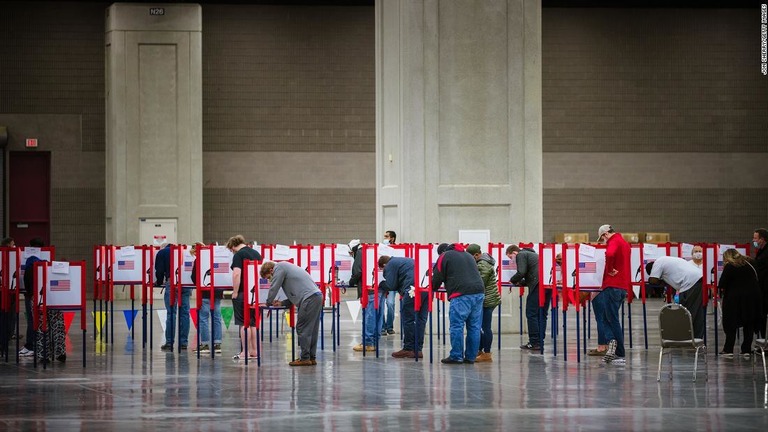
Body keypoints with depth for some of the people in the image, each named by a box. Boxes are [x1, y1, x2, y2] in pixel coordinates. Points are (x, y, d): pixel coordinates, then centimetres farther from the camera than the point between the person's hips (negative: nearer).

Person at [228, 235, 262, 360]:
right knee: (253, 323, 13)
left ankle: (245, 352, -3)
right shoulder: (257, 254, 13)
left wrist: (235, 292, -13)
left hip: (243, 293, -7)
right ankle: (254, 351, 15)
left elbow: (236, 274, -19)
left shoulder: (238, 255, -10)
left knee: (244, 323, -3)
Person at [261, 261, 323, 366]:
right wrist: (282, 303, 19)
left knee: (302, 329, -6)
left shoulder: (279, 268, 0)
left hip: (309, 298, -10)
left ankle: (305, 358, -5)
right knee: (312, 330, 12)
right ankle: (311, 358, 14)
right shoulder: (285, 267, 29)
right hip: (317, 296, 10)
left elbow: (274, 288, -2)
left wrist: (268, 303, 14)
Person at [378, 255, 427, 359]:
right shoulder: (408, 261, 34)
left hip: (414, 289, -8)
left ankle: (409, 349, 4)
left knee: (408, 319, 1)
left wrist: (381, 284, 21)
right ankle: (418, 349, 14)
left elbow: (391, 286, 2)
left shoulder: (390, 265, 8)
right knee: (421, 319, 11)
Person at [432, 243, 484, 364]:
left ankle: (456, 356, -3)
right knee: (474, 327, 7)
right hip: (479, 292, 7)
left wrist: (432, 288, 27)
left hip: (462, 295, -7)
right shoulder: (468, 255, 28)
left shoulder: (444, 257, 8)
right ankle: (471, 356, 10)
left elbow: (437, 277, 7)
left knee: (457, 326, -3)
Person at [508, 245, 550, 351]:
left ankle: (534, 343, -3)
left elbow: (521, 272, -10)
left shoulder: (521, 255, 3)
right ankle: (540, 341, 14)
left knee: (531, 314, -2)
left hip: (538, 285, -9)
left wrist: (512, 281, 7)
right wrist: (519, 282, 22)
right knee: (542, 314, 13)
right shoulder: (531, 254, 31)